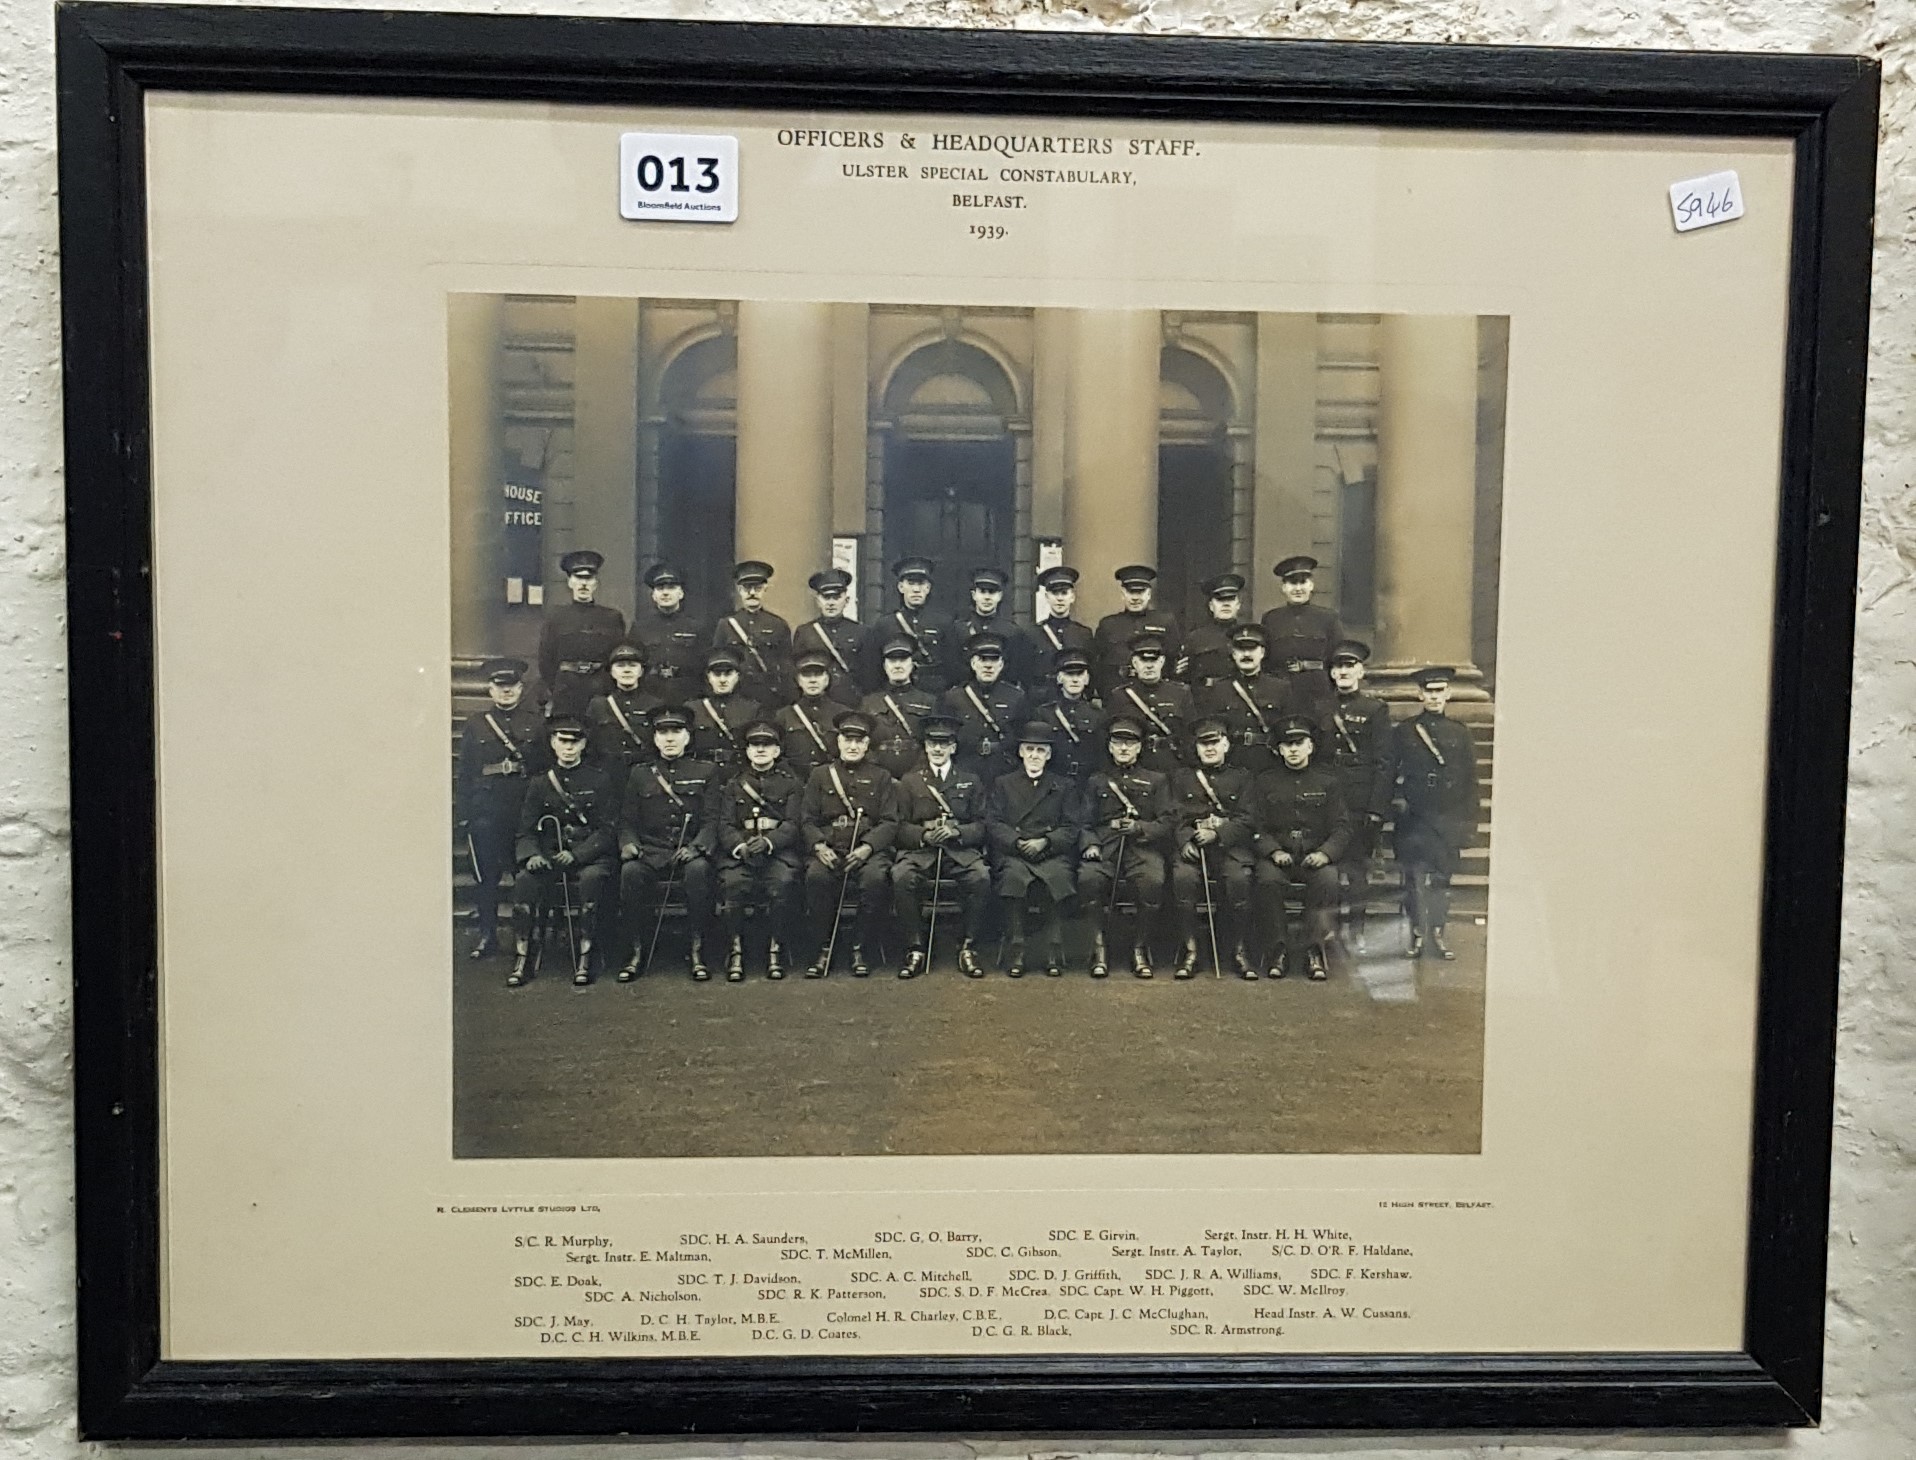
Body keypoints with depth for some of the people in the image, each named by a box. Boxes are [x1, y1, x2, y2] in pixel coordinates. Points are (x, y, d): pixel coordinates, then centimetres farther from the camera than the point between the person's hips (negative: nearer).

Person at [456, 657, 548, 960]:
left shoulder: (537, 722, 7)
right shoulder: (474, 725, 11)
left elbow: (548, 765, 6)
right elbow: (465, 773, 9)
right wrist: (466, 814, 4)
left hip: (526, 807, -1)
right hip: (486, 809, 1)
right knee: (485, 874, 2)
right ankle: (487, 935, 12)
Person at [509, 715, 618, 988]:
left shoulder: (600, 780, 5)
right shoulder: (539, 783, 13)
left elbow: (607, 829, -1)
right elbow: (527, 830, 8)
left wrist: (576, 855, -17)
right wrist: (532, 855, -15)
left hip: (590, 855, -2)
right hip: (549, 854, 2)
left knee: (592, 877, -36)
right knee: (526, 879, -29)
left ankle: (584, 956, -28)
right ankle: (522, 957, -22)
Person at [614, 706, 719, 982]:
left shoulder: (706, 772, 12)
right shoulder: (639, 775, 18)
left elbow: (712, 820, 2)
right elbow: (627, 821, 13)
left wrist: (696, 846, -17)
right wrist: (628, 843, -9)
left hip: (690, 853, -1)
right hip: (650, 853, 2)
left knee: (698, 869, -36)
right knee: (630, 871, -32)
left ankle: (697, 951, -24)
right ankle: (636, 952, -20)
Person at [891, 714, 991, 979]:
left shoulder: (971, 780, 15)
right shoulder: (910, 780, 14)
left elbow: (981, 825, 9)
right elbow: (901, 825, 8)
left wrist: (956, 832, -12)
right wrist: (924, 835, -13)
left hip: (961, 850, 0)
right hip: (919, 850, 0)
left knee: (981, 878, -32)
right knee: (902, 876, -33)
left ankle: (967, 948, -19)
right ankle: (915, 948, -22)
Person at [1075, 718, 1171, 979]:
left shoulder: (1157, 780, 19)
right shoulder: (1096, 781, 22)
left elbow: (1166, 824, 9)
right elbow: (1086, 823, 15)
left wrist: (1139, 827, -10)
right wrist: (1090, 845, -7)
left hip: (1142, 849, -1)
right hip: (1104, 849, 1)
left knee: (1153, 882, -34)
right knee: (1088, 878, -34)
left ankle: (1140, 947, -13)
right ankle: (1099, 948, -18)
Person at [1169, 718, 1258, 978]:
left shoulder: (1241, 776, 17)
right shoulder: (1181, 776, 20)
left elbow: (1245, 820, 5)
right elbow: (1174, 817, 10)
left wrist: (1216, 834, -13)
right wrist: (1185, 840, -12)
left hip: (1231, 846, -1)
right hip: (1191, 846, 1)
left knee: (1239, 877, -33)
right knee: (1183, 875, -32)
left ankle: (1240, 951, -21)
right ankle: (1189, 950, -24)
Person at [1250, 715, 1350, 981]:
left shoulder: (1327, 781, 13)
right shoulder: (1265, 782, 13)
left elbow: (1342, 827, 6)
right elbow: (1257, 826, 6)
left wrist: (1325, 853, -13)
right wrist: (1274, 851, -14)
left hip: (1316, 856, 0)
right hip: (1278, 856, 0)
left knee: (1328, 880, -33)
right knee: (1268, 880, -33)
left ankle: (1316, 950, -25)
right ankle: (1278, 949, -22)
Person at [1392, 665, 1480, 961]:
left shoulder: (1460, 734, 9)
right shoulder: (1403, 732, 5)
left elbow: (1471, 781, 9)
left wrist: (1469, 822, 3)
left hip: (1448, 819, 1)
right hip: (1414, 818, -1)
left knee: (1442, 878, 5)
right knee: (1415, 877, -2)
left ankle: (1438, 935, 14)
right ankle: (1417, 934, 5)